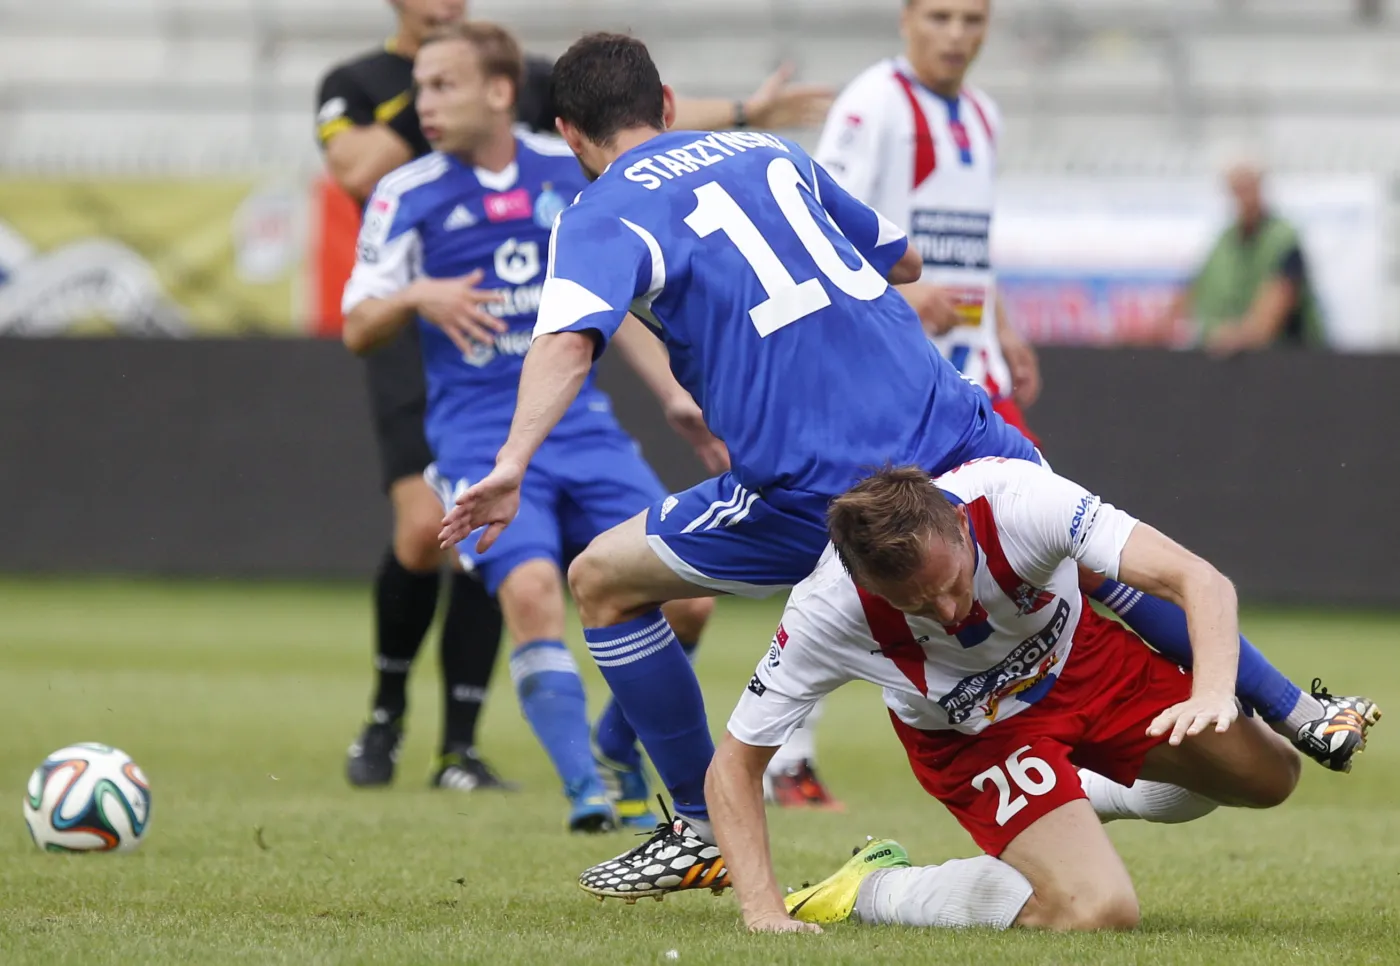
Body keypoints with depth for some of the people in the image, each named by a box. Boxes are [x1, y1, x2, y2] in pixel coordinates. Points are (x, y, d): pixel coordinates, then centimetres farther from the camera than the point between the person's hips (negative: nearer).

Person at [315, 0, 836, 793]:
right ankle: (388, 711, 8)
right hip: (416, 337, -3)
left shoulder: (525, 80, 14)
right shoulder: (357, 87, 4)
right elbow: (357, 170, -15)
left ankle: (460, 748, 4)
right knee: (425, 528, -16)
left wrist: (743, 114, 15)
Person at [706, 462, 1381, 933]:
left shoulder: (1015, 500, -39)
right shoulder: (826, 612, -37)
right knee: (1099, 911, -23)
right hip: (970, 731, -3)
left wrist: (1212, 696, -59)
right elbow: (735, 763, -25)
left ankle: (1078, 798, 32)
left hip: (1082, 658, 3)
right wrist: (764, 909, -36)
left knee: (1269, 777, 9)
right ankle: (871, 890, -3)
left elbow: (1201, 582, -40)